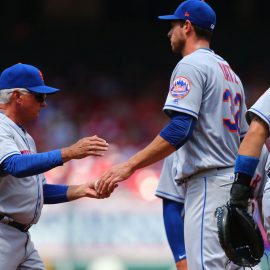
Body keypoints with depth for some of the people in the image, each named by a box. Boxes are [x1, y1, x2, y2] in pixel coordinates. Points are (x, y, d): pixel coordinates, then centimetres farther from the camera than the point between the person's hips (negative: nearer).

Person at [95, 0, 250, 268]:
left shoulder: (191, 65, -6)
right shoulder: (231, 73, 22)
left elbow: (179, 129, -19)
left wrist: (129, 165, -21)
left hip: (207, 184, -10)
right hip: (234, 184, 10)